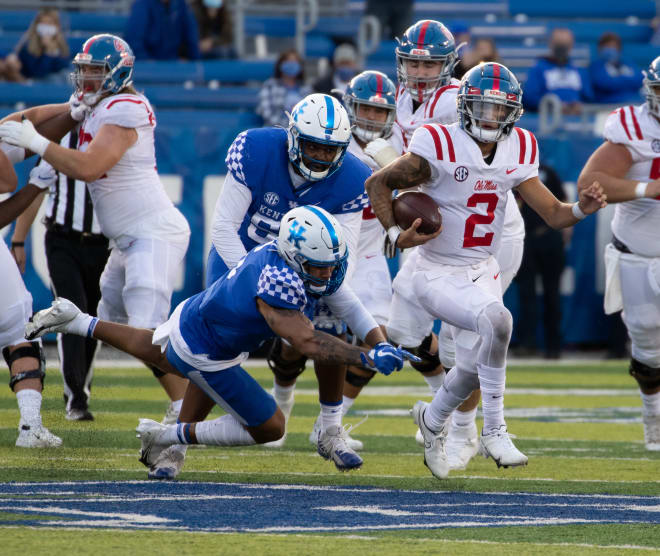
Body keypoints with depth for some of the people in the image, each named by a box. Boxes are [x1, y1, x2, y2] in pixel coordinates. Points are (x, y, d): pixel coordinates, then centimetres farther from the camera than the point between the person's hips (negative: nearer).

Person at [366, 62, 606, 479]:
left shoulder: (518, 152, -2)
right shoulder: (439, 147, -19)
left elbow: (552, 213, 0)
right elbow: (378, 183, -10)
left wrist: (581, 209, -21)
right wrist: (397, 235, -23)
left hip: (484, 273, 6)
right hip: (438, 276, -6)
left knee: (473, 367, 11)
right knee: (496, 320, -31)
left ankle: (433, 419, 46)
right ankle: (495, 431, -19)